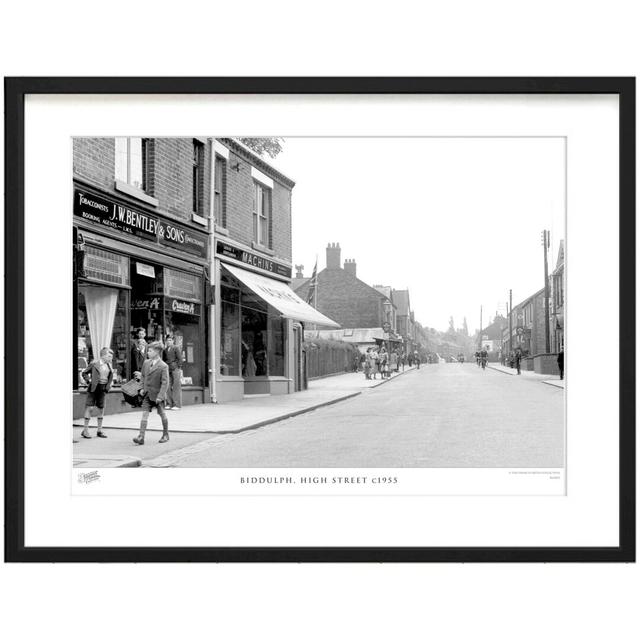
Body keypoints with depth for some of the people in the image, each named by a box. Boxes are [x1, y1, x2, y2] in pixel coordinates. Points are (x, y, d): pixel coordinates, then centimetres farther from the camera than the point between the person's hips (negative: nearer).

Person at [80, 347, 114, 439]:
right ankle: (85, 430, 3)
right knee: (89, 408, -4)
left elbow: (110, 376, 22)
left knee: (101, 409, 8)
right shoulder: (95, 363, -9)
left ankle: (100, 430, 16)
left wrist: (109, 385, 8)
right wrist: (88, 380, -10)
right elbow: (84, 373, 0)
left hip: (103, 389, 5)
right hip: (94, 387, -5)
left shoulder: (109, 365, 6)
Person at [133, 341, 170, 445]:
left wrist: (160, 396, -25)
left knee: (162, 414, 10)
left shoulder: (163, 366, -16)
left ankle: (165, 435, 26)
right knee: (144, 414, -5)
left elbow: (165, 383, -19)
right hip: (147, 394, 5)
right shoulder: (146, 363, 5)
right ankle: (141, 437, -9)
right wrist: (143, 388, 12)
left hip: (157, 395, -5)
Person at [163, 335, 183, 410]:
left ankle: (177, 404, -3)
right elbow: (164, 360, 22)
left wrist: (179, 368, -8)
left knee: (176, 386, -5)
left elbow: (180, 359, -2)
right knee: (168, 387, 1)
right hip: (168, 370, 5)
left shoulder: (176, 348, 1)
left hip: (175, 369, -5)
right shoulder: (165, 350, 17)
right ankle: (169, 404, 7)